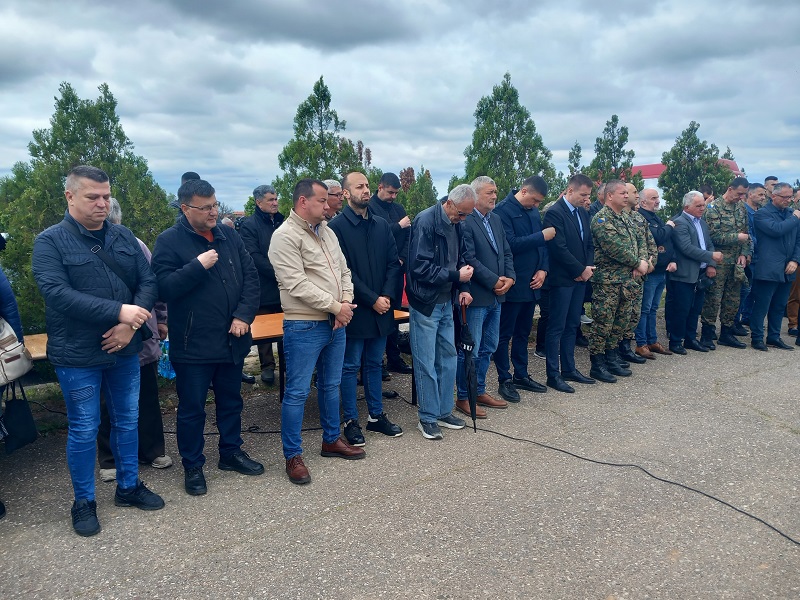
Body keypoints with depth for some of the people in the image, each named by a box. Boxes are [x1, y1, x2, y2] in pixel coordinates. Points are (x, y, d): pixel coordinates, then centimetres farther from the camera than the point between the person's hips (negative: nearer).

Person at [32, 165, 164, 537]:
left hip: (125, 351, 5)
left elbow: (148, 282, 0)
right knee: (83, 430, 7)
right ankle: (83, 502, 25)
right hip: (77, 356, -4)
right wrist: (118, 311, -28)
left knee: (127, 421, 16)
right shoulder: (50, 241, -9)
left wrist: (131, 324, -16)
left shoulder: (124, 238, 5)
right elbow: (57, 293, -21)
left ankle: (128, 486, 34)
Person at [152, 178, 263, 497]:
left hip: (232, 340, 5)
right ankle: (192, 467, 26)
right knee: (192, 409, 8)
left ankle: (231, 452, 38)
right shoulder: (170, 240, -9)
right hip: (193, 345, -5)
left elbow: (250, 276, 5)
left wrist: (244, 315, -7)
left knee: (231, 401, 20)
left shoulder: (229, 236, 6)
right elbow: (164, 287, -17)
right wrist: (198, 266, -24)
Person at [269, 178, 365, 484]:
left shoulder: (327, 232, 12)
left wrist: (347, 301, -5)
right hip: (304, 327, -8)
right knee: (297, 392, 0)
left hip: (336, 323, 8)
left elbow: (344, 270, 14)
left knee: (331, 385, 18)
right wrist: (335, 306, -17)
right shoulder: (285, 236, -13)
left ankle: (331, 440, 34)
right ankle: (293, 456, 12)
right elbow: (297, 284, -21)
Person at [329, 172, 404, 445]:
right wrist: (372, 299, -15)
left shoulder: (381, 225, 8)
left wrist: (387, 296, -8)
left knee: (375, 363, 16)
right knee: (351, 366, 6)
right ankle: (351, 421, 17)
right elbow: (343, 271, -14)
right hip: (355, 308, -5)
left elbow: (393, 263, 7)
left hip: (381, 308, 5)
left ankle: (376, 416, 28)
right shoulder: (337, 226, -10)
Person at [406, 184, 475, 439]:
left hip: (446, 302, 8)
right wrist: (456, 275, -20)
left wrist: (463, 287, 2)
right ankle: (428, 418, 13)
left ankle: (444, 411, 27)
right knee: (426, 364, 0)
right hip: (425, 304, -8)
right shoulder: (425, 222, -18)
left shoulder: (455, 224, 6)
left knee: (448, 359, 14)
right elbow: (420, 267, -22)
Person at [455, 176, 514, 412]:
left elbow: (506, 252, 14)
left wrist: (510, 277, -3)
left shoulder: (496, 220, 13)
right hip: (476, 296, -9)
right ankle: (463, 398, 14)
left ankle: (479, 392, 30)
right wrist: (494, 281, -15)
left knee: (488, 348, 17)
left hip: (496, 296, 9)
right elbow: (469, 259, -19)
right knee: (469, 351, 1)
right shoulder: (465, 221, -14)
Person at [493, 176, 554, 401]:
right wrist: (542, 236, -17)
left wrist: (542, 269, 1)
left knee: (523, 332, 16)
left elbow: (541, 244, 15)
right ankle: (505, 380, 13)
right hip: (512, 284, -7)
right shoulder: (503, 210, -12)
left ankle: (521, 376, 27)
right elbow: (510, 244, -21)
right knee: (505, 334, 3)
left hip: (531, 283, 8)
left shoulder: (534, 211, 12)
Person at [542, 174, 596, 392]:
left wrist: (588, 268, -1)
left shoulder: (583, 213, 12)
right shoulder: (555, 213, -14)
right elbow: (559, 249, -19)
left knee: (572, 326, 14)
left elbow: (589, 244, 16)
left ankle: (569, 369, 23)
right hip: (562, 279, -8)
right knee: (557, 327, -1)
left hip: (580, 278, 8)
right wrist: (581, 270, -12)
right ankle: (553, 375, 6)